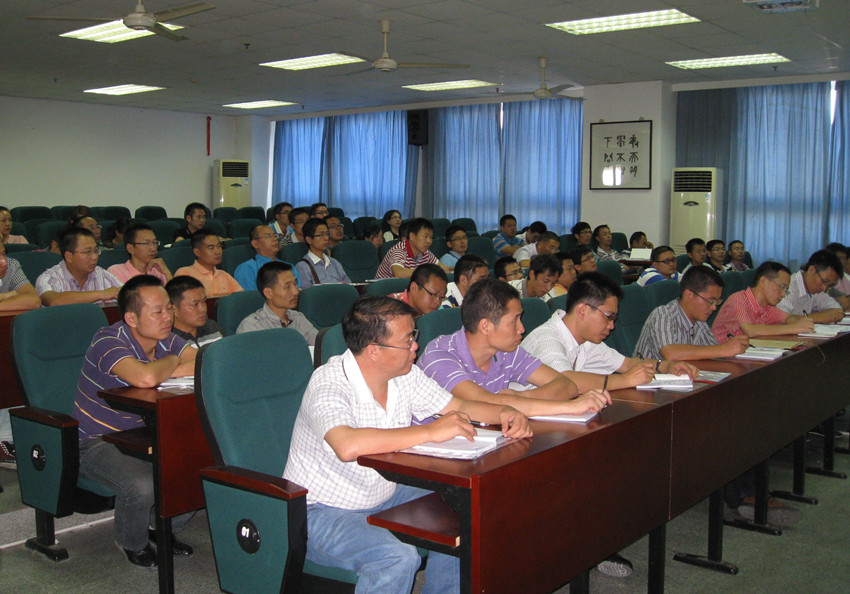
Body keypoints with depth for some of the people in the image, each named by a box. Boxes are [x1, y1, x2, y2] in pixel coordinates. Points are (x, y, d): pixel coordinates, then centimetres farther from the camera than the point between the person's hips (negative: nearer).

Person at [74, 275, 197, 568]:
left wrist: (168, 371, -23)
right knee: (142, 486, -32)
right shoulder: (109, 341, -23)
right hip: (98, 442, -6)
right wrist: (172, 361, -22)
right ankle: (132, 543, 4)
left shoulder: (165, 340, 0)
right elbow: (145, 378, -43)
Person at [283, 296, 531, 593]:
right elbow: (348, 446, -44)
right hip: (322, 512, -7)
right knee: (398, 557, -30)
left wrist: (503, 413, -12)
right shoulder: (329, 382, -25)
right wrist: (430, 432, -37)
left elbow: (457, 406, 9)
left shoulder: (406, 375, -2)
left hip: (383, 496, 8)